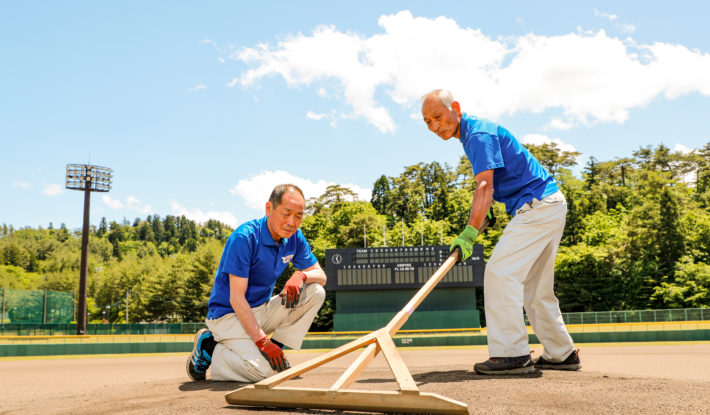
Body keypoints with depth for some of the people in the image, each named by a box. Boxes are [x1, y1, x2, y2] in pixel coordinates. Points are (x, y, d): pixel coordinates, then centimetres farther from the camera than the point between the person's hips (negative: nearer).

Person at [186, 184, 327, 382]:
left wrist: (301, 275, -21)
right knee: (264, 369, -28)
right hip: (229, 313, -7)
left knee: (316, 292, -11)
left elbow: (320, 275, 4)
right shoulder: (244, 237, -23)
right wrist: (262, 341, -28)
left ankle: (276, 348, -3)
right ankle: (208, 347, -2)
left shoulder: (294, 238, -1)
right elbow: (236, 298, -24)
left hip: (262, 310, 7)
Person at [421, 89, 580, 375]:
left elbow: (485, 187, -28)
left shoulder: (478, 134, -16)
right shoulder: (472, 134, 15)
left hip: (537, 207, -11)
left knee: (500, 271, -17)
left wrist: (469, 233, -37)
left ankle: (512, 354, -17)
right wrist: (473, 230, 11)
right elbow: (489, 189, 19)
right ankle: (561, 354, 22)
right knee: (535, 286, 14)